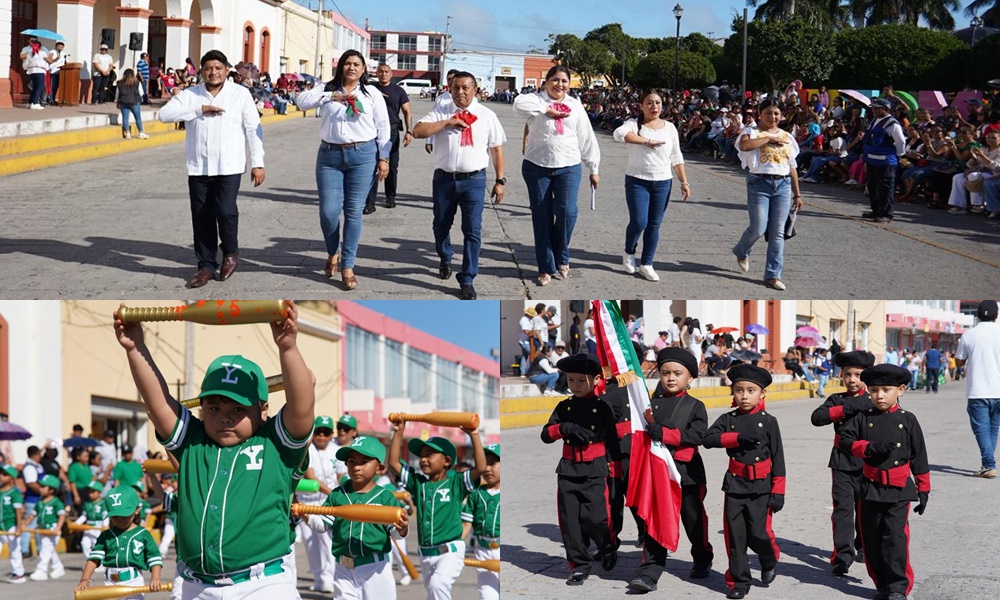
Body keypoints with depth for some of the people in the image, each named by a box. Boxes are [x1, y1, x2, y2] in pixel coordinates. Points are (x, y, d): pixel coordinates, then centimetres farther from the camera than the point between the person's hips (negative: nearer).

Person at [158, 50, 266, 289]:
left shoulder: (240, 94, 3)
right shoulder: (190, 95, 7)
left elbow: (254, 129, 2)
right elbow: (165, 114, -6)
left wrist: (258, 163, -4)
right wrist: (199, 110, -13)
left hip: (229, 167, -3)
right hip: (198, 168, 3)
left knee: (225, 211, -16)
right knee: (202, 218, 4)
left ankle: (230, 253, 11)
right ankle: (206, 266, 16)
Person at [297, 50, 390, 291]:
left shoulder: (372, 93, 5)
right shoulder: (327, 89, 7)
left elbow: (383, 126, 6)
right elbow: (302, 101, -8)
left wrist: (383, 158, 1)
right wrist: (332, 96, -18)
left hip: (363, 155, -1)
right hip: (330, 155, 1)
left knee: (354, 211, 1)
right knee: (329, 211, -2)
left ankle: (347, 267, 8)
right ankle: (333, 253, 27)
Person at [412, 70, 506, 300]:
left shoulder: (487, 116, 3)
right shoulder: (440, 112, 3)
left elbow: (497, 149, 5)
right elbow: (417, 132, -10)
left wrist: (500, 181, 1)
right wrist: (447, 122, -16)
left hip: (474, 180, -1)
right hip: (444, 178, 2)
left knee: (473, 230, -5)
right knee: (441, 225, 16)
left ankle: (467, 279, 3)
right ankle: (445, 260, 44)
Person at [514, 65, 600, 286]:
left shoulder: (575, 106, 9)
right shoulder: (536, 100, 0)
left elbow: (587, 139, 12)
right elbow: (519, 103, -24)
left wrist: (593, 169, 12)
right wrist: (548, 110, -20)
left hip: (568, 167, 1)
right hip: (537, 166, -1)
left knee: (567, 212, -14)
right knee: (542, 217, 4)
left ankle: (561, 257, 11)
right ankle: (546, 267, 14)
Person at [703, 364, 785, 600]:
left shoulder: (768, 421, -2)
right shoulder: (728, 419, 3)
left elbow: (777, 458, -1)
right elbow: (709, 438, -13)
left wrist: (778, 491, -5)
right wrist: (737, 437, -23)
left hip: (761, 486, -2)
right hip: (735, 483, 2)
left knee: (758, 532, -6)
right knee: (735, 535, 2)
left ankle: (770, 561, 26)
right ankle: (738, 581, 13)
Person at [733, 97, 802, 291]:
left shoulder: (787, 137, 15)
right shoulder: (752, 132, 1)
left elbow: (792, 167, 17)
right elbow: (744, 145, -23)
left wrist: (797, 194, 14)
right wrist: (769, 138, -16)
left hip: (783, 185, 4)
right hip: (759, 183, -4)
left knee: (778, 232, 0)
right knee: (758, 228, -5)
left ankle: (773, 274, 4)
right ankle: (741, 252, 27)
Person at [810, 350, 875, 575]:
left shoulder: (873, 401, 3)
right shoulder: (837, 400, 4)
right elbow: (817, 417, -12)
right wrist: (845, 409, -18)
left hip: (867, 463, 0)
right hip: (842, 463, 0)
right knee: (842, 508, -7)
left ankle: (863, 548, 31)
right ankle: (842, 556, -7)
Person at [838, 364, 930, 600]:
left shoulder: (907, 420, 0)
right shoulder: (864, 418, 3)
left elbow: (919, 457, 4)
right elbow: (845, 439, -5)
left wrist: (923, 489, 5)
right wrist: (869, 447, -20)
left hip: (898, 491, -3)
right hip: (870, 488, 3)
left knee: (895, 537, -11)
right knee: (872, 538, 8)